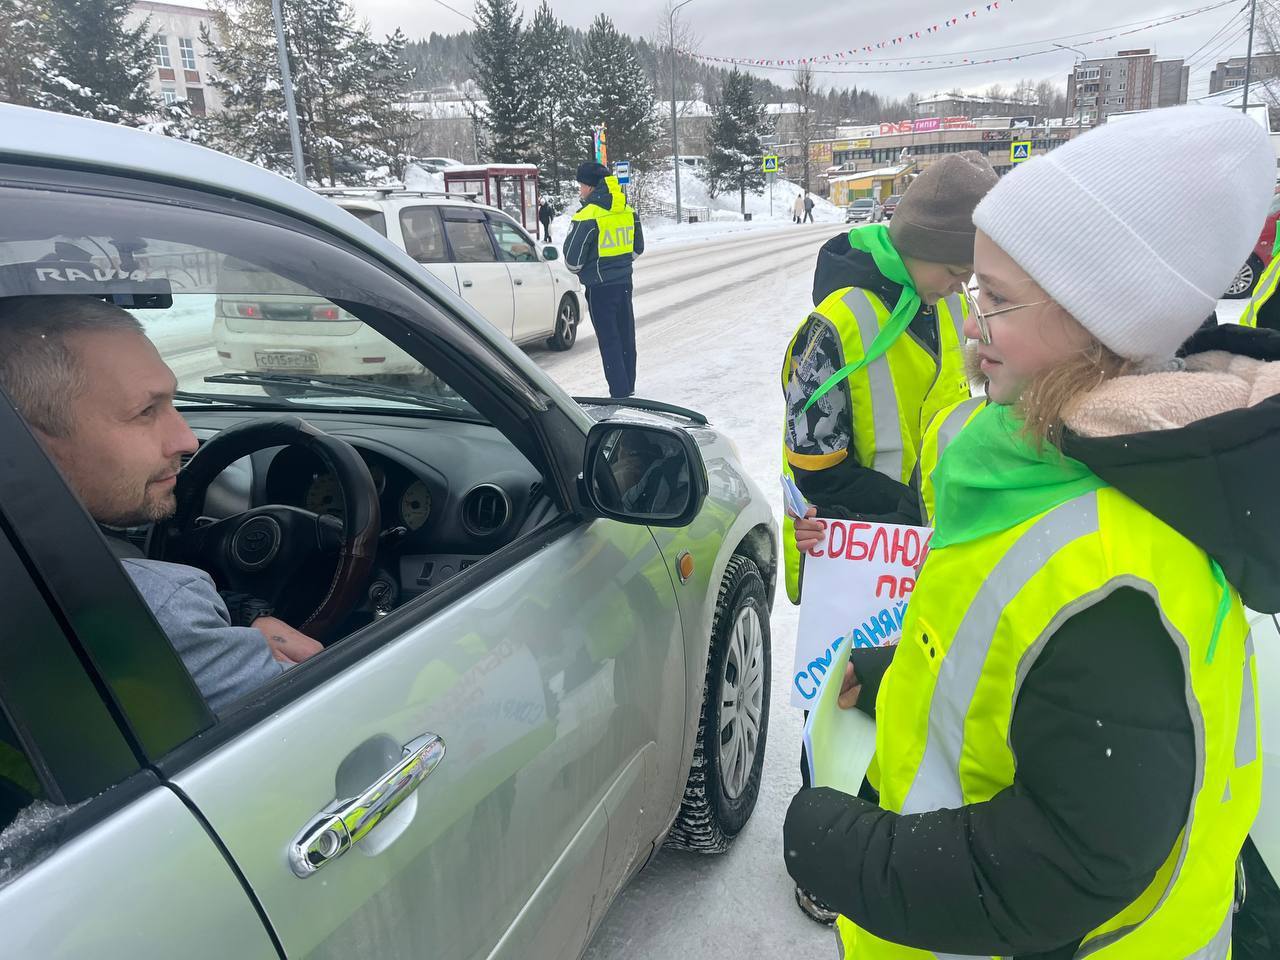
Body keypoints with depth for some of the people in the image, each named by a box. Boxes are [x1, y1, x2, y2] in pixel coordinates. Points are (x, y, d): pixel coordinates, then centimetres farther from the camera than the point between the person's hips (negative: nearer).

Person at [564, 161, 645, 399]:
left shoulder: (588, 216, -17)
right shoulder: (628, 211, 5)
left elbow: (572, 257, -13)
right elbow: (638, 248, 16)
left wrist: (579, 270, 8)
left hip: (600, 286, -7)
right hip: (624, 281, 7)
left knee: (609, 340, 0)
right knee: (626, 336, 15)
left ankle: (620, 392, 2)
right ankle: (629, 387, 26)